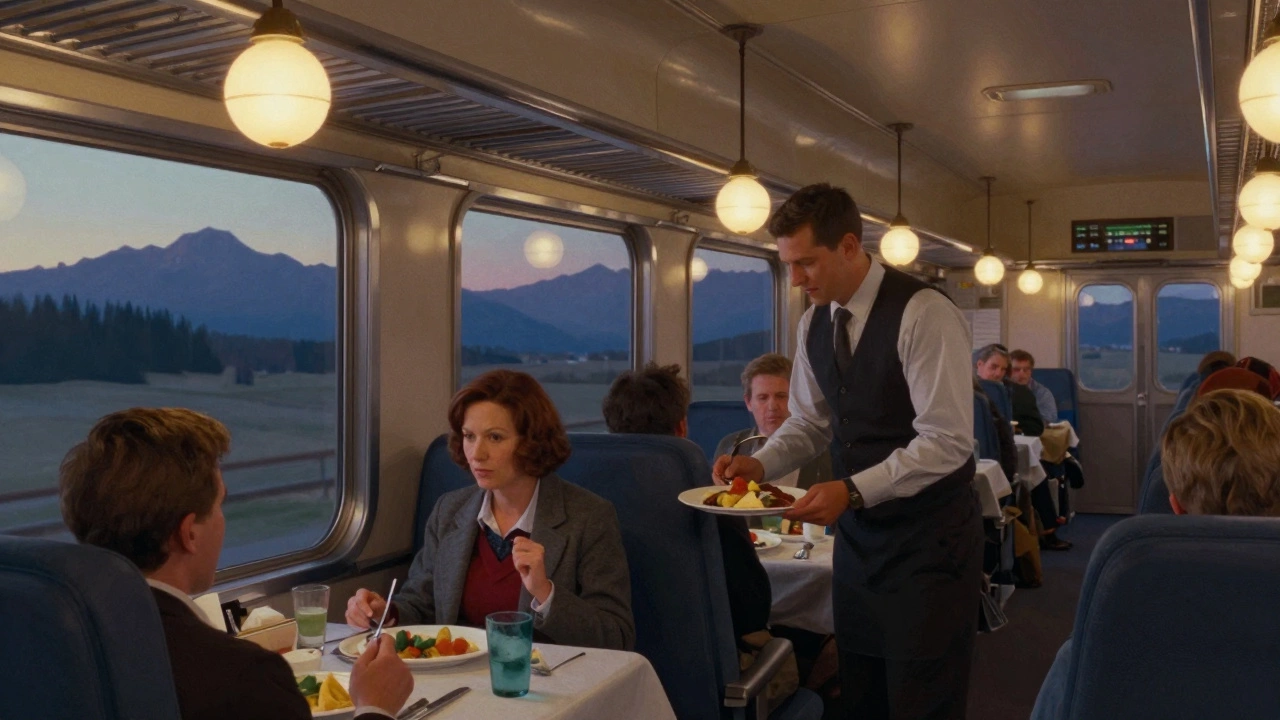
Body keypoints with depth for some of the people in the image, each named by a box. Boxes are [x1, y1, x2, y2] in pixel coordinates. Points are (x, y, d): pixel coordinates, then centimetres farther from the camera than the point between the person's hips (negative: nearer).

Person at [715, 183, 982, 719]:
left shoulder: (924, 314, -18)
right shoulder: (813, 324, 4)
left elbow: (947, 442, -22)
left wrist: (853, 490, -29)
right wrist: (761, 464, -6)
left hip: (929, 538, -6)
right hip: (858, 533, 6)